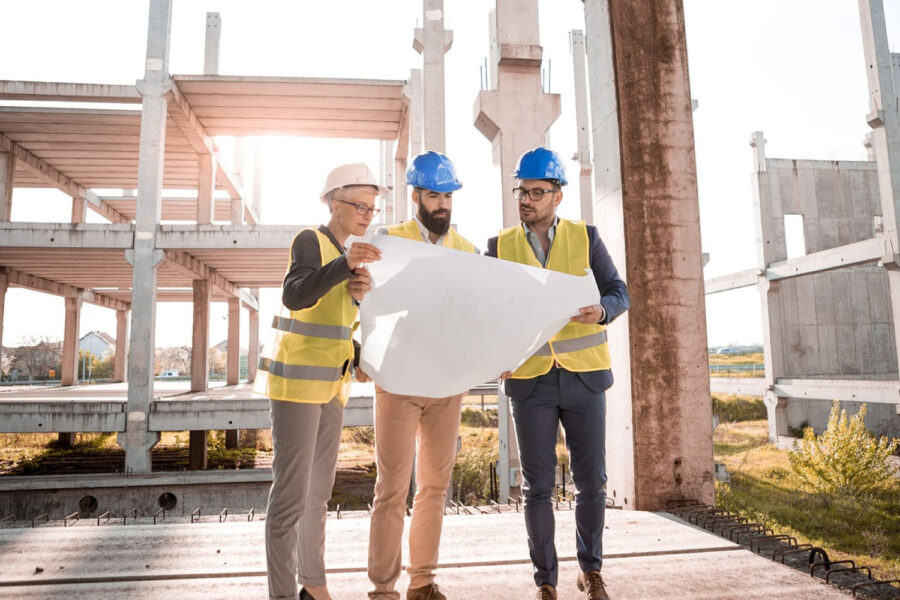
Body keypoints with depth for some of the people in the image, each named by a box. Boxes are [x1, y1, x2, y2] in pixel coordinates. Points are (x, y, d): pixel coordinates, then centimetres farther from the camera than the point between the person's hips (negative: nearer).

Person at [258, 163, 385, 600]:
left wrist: (357, 293, -10)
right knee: (291, 491, -9)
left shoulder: (345, 253, 14)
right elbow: (295, 297, -27)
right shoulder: (311, 241, -9)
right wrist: (345, 264, -40)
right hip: (297, 379, -8)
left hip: (331, 383, 8)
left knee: (320, 489, 14)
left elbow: (344, 320, 11)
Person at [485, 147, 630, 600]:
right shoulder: (500, 246, 5)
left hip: (584, 375, 0)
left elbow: (619, 293, 1)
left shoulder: (585, 236, 3)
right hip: (530, 379, 0)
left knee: (591, 481, 7)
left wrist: (600, 311, -21)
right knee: (537, 485, 4)